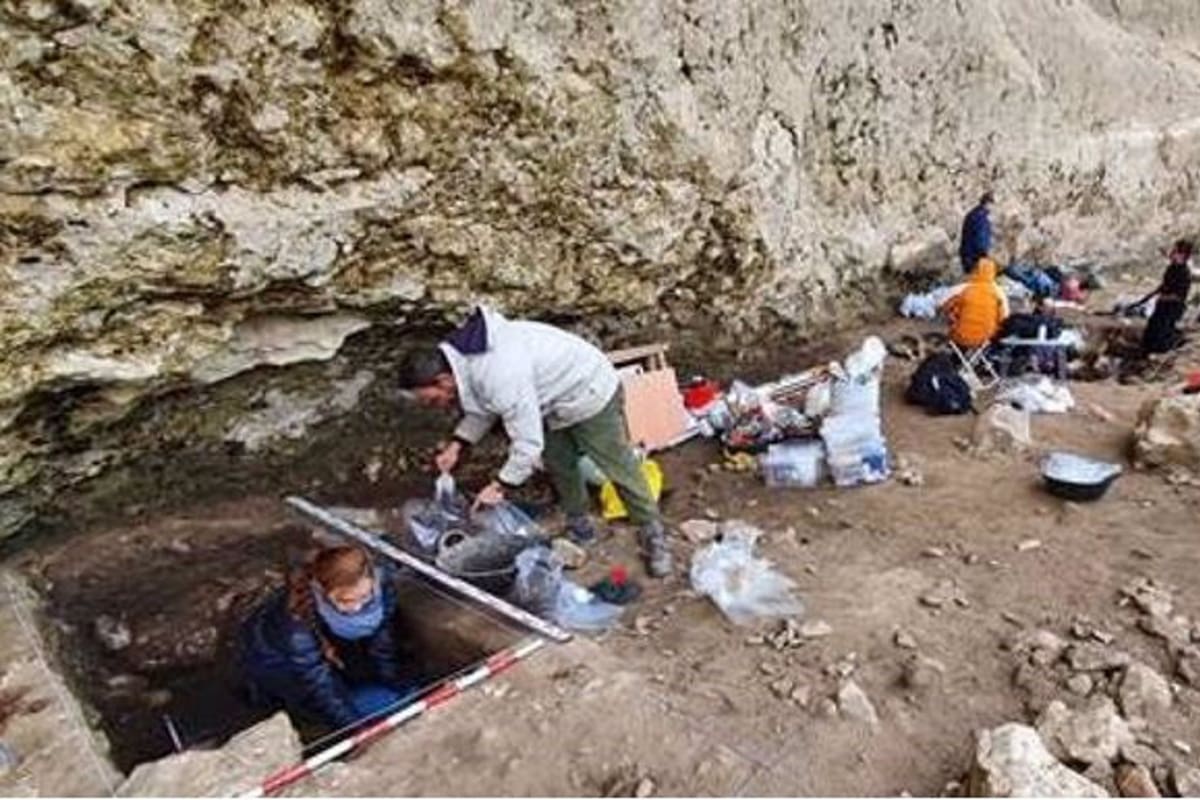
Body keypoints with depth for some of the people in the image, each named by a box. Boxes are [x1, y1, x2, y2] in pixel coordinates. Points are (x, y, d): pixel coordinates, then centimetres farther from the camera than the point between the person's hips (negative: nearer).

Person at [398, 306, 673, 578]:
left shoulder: (500, 377, -39)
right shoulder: (461, 358, -9)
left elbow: (529, 442, -33)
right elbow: (482, 407, 8)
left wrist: (500, 486, -21)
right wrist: (457, 444, -4)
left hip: (589, 393, -9)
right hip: (557, 397, 9)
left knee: (620, 468, 2)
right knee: (558, 464, 19)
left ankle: (653, 536, 19)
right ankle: (580, 527, 37)